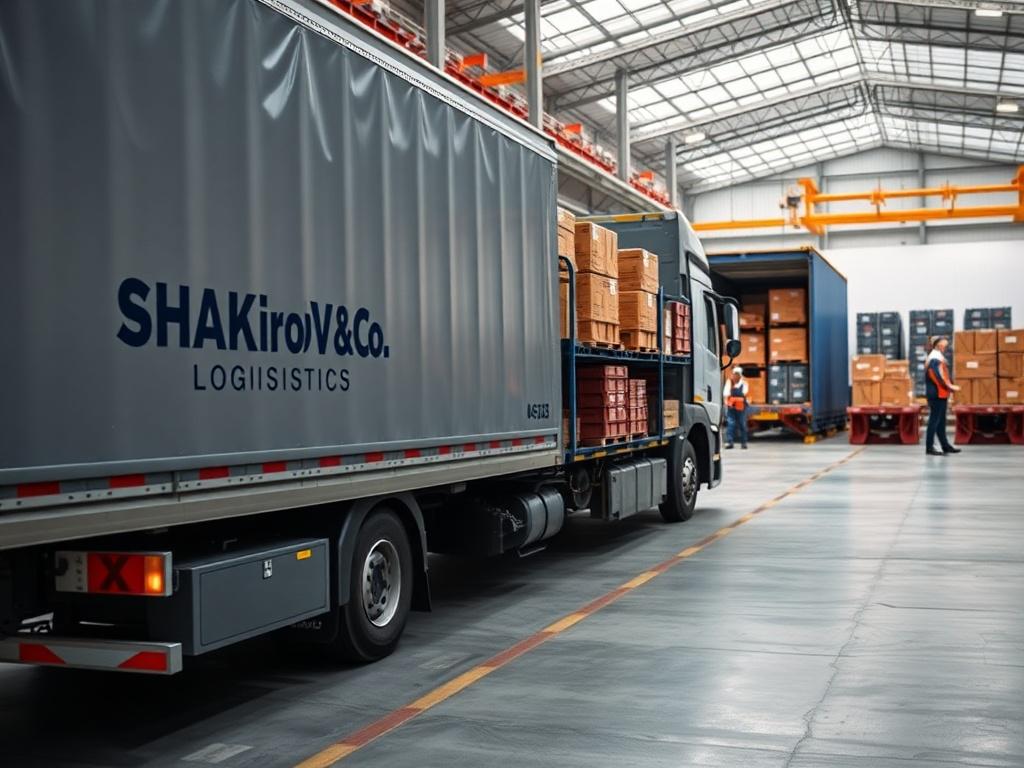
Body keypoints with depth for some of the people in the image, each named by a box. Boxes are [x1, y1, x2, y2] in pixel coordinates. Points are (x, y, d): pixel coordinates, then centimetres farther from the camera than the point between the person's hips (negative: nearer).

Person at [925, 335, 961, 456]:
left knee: (941, 421, 15)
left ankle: (945, 446, 22)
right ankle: (929, 447, -4)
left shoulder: (937, 357, 17)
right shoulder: (935, 359, -16)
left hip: (939, 394, 10)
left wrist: (949, 387, 11)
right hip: (938, 394, -10)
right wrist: (950, 386, -15)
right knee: (935, 420, -7)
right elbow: (940, 376, -22)